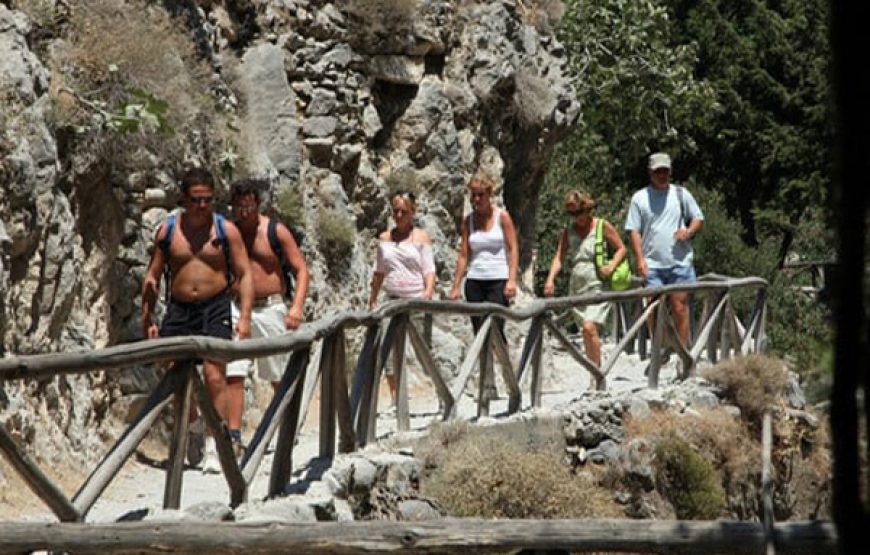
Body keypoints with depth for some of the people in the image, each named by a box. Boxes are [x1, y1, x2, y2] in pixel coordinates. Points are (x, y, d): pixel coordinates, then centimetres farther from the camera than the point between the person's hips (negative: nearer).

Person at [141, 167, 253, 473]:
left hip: (215, 309, -3)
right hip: (178, 310, 3)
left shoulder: (226, 230, 2)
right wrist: (147, 318, 5)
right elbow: (152, 275, 11)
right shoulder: (167, 230, 6)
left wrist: (245, 316, -7)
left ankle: (215, 444, -13)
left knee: (214, 373, -14)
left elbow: (244, 275, 2)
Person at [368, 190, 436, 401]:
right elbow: (379, 271, 17)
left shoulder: (421, 237, 2)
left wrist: (428, 292, -18)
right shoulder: (385, 238, 12)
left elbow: (429, 270, -2)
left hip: (417, 299, -3)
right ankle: (395, 396, 2)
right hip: (393, 300, 3)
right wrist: (373, 299, 14)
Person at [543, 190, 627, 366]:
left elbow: (621, 249, 5)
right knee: (586, 331, 8)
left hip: (598, 286, -5)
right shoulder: (568, 232, 10)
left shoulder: (602, 226, 0)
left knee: (589, 327, -20)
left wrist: (611, 265, -13)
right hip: (576, 287, 5)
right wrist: (550, 279, -15)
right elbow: (559, 257, 1)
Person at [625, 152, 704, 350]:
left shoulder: (681, 194, 9)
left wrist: (689, 231, -7)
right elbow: (633, 231, 2)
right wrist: (640, 259, -8)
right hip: (652, 264, 0)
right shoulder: (639, 198, 5)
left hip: (680, 261, 1)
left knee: (680, 305, -1)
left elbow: (698, 219, 15)